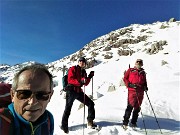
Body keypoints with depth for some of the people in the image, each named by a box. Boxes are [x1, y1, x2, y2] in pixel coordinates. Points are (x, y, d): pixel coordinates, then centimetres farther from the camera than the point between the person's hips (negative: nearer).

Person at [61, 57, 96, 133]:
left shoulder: (83, 72, 15)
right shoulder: (73, 69, -2)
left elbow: (86, 84, 12)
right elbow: (70, 79, -16)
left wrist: (89, 77, -3)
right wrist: (80, 81, -29)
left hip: (79, 91, 6)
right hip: (71, 90, -6)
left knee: (90, 103, 3)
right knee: (68, 108, -2)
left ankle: (90, 122, 13)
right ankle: (64, 126, 15)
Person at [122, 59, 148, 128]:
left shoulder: (143, 72, 19)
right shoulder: (130, 70, 7)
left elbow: (144, 82, 26)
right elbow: (125, 78, 4)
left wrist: (145, 87, 7)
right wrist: (129, 85, -11)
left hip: (140, 92, 5)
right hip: (132, 90, -5)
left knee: (137, 107, 7)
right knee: (130, 106, -13)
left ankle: (133, 122, 20)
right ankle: (125, 122, -5)